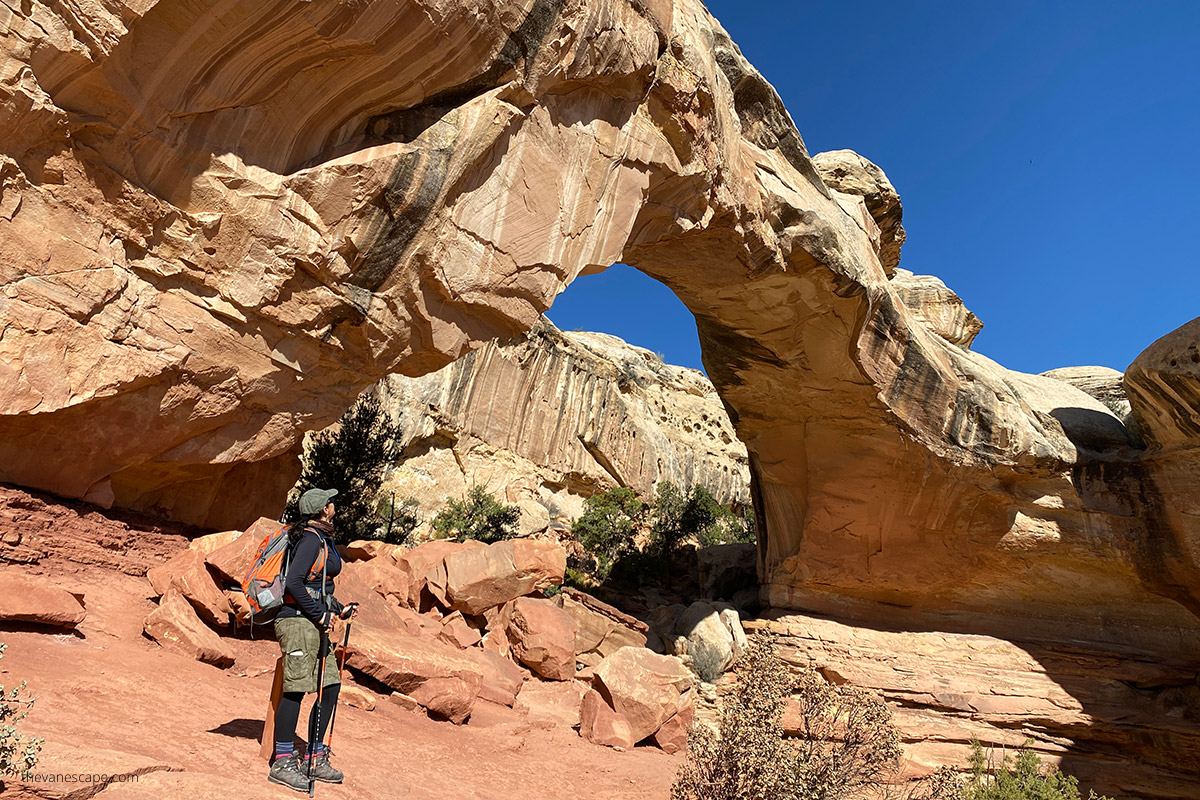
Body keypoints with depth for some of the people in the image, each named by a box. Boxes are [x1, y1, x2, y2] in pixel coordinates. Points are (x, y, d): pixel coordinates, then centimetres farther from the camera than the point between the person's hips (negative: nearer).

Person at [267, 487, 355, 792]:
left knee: (329, 687, 10)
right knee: (296, 689, -5)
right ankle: (282, 764, 6)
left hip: (313, 622, 10)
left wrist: (339, 609, 15)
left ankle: (315, 759, 20)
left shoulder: (322, 539, 17)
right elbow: (293, 582, -22)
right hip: (298, 620, -10)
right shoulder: (311, 539, -13)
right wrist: (320, 615, -17)